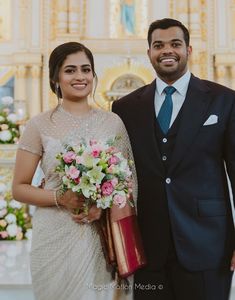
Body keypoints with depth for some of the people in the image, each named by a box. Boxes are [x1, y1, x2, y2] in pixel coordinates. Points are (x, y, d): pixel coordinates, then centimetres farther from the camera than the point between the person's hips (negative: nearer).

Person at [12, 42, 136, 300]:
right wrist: (60, 198, -16)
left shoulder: (113, 122, 3)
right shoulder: (39, 125, -2)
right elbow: (19, 188, 0)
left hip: (105, 238, 2)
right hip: (56, 239, -2)